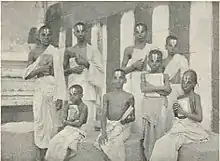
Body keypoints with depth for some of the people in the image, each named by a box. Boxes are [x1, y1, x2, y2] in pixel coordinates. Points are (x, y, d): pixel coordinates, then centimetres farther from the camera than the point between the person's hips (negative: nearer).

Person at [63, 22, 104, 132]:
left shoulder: (93, 50, 6)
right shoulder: (69, 51, 11)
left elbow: (100, 70, 1)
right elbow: (63, 71, 14)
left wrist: (86, 63, -10)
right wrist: (72, 70, -5)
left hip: (88, 88, -1)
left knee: (88, 117, -9)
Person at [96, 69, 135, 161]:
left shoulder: (129, 97, 3)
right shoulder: (107, 96, 8)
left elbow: (133, 117, 7)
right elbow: (104, 115, 0)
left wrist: (127, 120, -17)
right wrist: (103, 131, -15)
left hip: (123, 126, -2)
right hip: (109, 125, 2)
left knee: (117, 142, -28)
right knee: (103, 141, -25)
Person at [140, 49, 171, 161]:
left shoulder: (164, 76, 4)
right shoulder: (144, 75, 5)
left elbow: (167, 91, -9)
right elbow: (143, 89, -11)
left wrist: (151, 87, -15)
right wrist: (160, 87, -13)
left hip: (160, 104, -1)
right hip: (148, 103, 1)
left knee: (159, 128, 0)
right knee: (148, 128, 4)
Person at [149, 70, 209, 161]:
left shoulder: (195, 97, -5)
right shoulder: (179, 98, 14)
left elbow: (199, 118, -12)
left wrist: (183, 112, -14)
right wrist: (175, 111, 1)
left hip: (189, 129, -6)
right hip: (178, 127, 6)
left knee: (170, 143, -24)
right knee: (161, 143, -12)